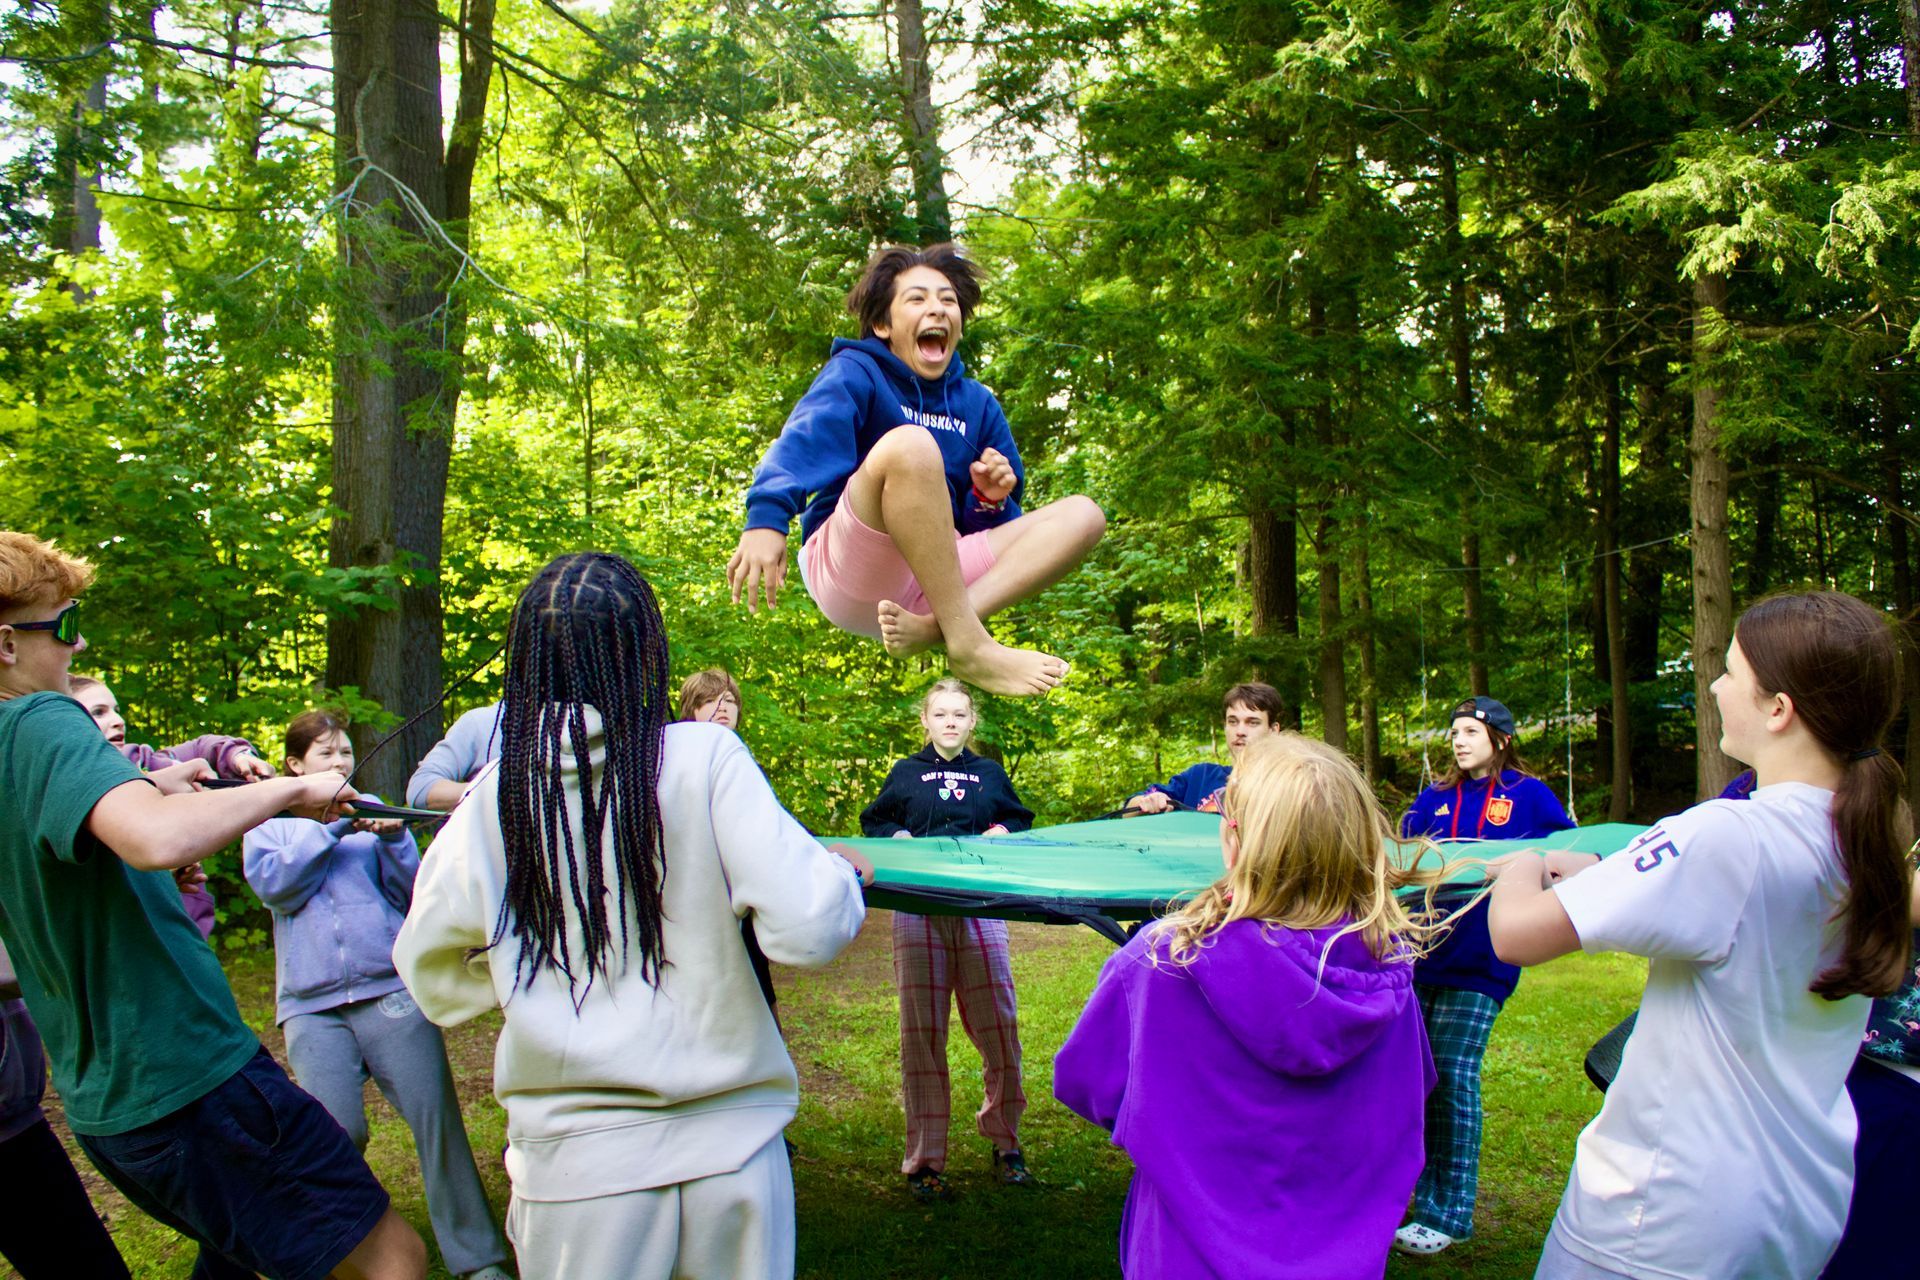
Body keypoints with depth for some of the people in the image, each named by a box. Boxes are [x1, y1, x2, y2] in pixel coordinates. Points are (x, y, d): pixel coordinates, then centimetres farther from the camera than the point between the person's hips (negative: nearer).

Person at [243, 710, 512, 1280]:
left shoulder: (372, 810, 15)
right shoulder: (270, 820, 14)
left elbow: (411, 893, 9)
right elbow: (274, 883, -5)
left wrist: (394, 838, -8)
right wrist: (332, 823, -11)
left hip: (392, 991, 0)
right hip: (312, 1006, 0)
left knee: (437, 1119, -6)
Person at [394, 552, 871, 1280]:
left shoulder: (493, 797, -5)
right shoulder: (703, 761, -12)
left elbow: (434, 979, 5)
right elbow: (807, 930, -18)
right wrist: (841, 875, 3)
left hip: (576, 1157, 1)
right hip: (729, 1142, -1)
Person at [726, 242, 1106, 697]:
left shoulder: (978, 404, 16)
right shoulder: (857, 374, 0)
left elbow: (995, 522, 18)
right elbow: (804, 440, -21)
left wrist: (991, 500, -7)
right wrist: (766, 518, -41)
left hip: (934, 582, 6)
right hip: (848, 574, -6)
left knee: (1081, 515, -9)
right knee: (909, 443, -32)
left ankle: (930, 628, -29)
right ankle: (970, 647, -34)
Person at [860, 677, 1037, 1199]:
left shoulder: (990, 774, 17)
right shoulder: (905, 774, 13)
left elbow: (1020, 821, 21)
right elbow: (874, 824, 15)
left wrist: (1002, 832, 1)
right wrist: (898, 838, -5)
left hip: (980, 909, 1)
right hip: (918, 913, -1)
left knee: (998, 1028, -1)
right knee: (922, 1033, -1)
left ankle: (1005, 1142, 18)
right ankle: (924, 1160, 6)